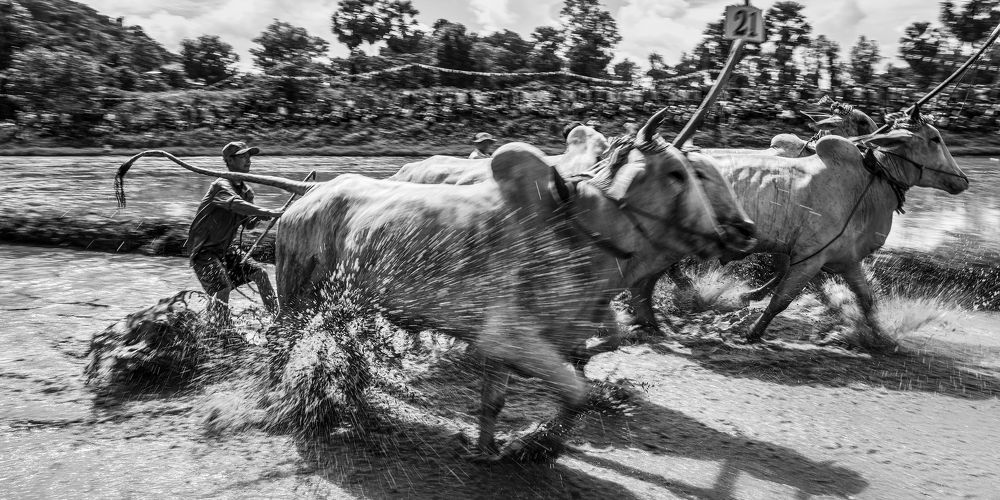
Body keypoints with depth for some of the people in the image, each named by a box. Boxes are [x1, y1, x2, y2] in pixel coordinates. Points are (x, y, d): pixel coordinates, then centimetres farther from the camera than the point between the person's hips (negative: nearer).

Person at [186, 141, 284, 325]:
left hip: (224, 249, 8)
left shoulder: (246, 191, 8)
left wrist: (260, 217, -10)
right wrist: (268, 212, -49)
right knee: (223, 289, -23)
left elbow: (248, 223, 13)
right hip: (203, 250, -8)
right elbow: (236, 205, -39)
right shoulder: (221, 185, -18)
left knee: (260, 272, -3)